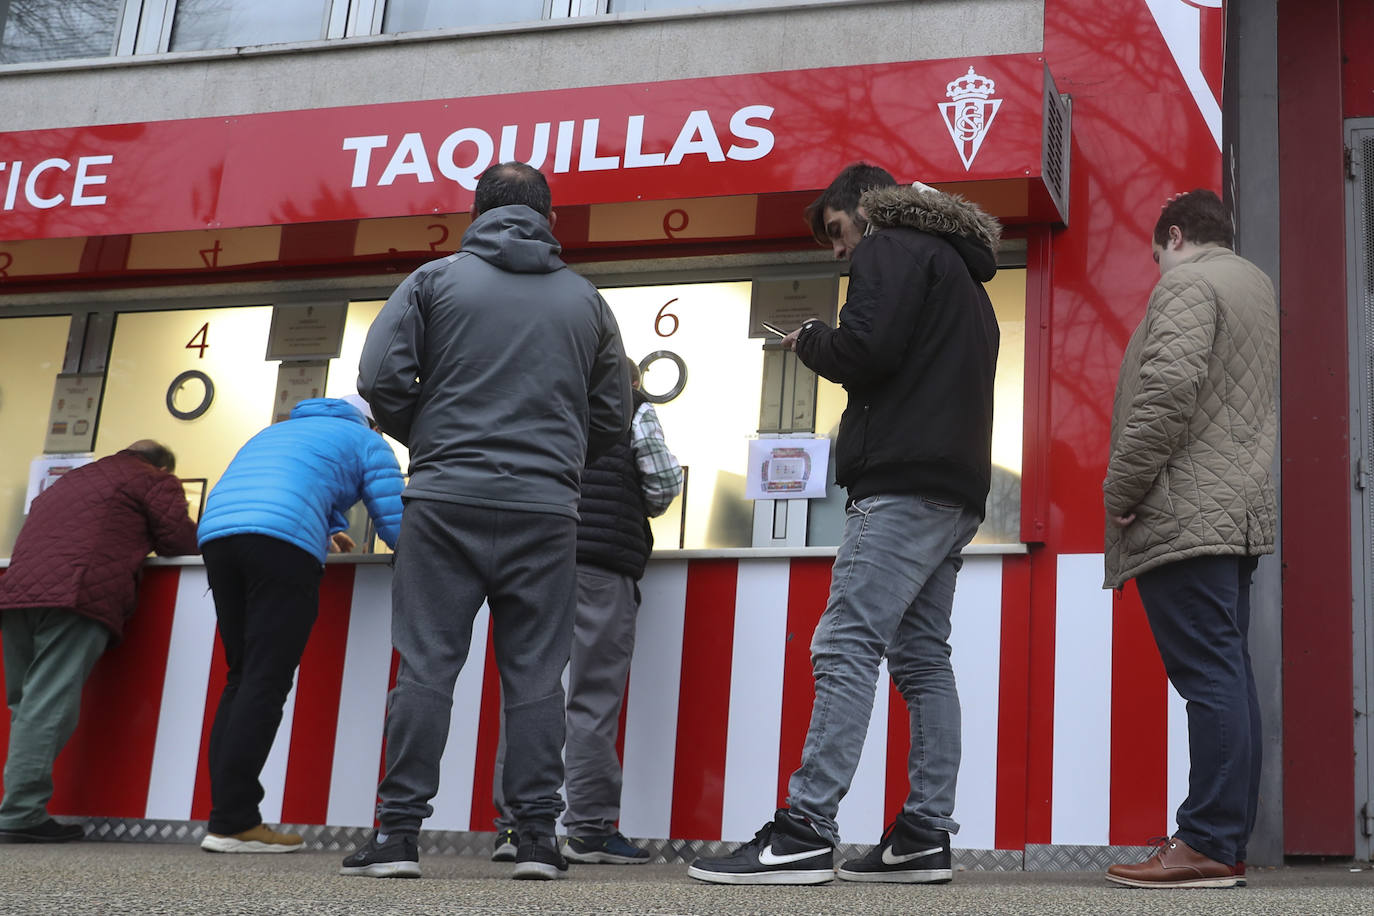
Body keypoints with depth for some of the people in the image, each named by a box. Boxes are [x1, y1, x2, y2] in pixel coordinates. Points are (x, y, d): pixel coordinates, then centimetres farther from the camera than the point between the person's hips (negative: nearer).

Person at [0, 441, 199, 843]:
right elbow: (181, 541, 7)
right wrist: (145, 540, 30)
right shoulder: (156, 481, 15)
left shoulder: (71, 479, 36)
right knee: (50, 705, -13)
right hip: (77, 595, -7)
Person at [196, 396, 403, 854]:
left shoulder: (277, 432, 39)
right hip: (282, 541, -7)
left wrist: (327, 530, 48)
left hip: (217, 532, 7)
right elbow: (396, 528, 14)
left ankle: (226, 813, 2)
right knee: (266, 682, -7)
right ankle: (232, 823, -12)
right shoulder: (367, 441, 19)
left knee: (242, 678, 10)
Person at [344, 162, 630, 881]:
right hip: (545, 508, 1)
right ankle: (537, 837, 3)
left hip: (446, 498, -1)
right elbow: (611, 417, 15)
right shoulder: (585, 299, 13)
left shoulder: (435, 278, 6)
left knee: (425, 666, 1)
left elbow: (381, 375, -2)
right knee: (535, 675, 4)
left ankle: (399, 834, 0)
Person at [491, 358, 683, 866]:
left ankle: (512, 825, 2)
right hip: (602, 561, -4)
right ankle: (590, 828, -4)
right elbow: (665, 483, 4)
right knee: (593, 697, -3)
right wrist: (641, 510, 24)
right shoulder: (634, 410, 7)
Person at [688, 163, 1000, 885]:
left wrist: (809, 340, 4)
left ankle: (805, 833, -20)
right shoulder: (961, 273, 31)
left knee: (846, 648, -15)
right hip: (956, 495, 10)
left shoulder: (892, 249, 1)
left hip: (903, 486, -10)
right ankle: (925, 838, 5)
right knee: (922, 660, 7)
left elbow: (867, 348, -15)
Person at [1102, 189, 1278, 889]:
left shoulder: (1188, 283, -6)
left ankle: (1208, 845, -14)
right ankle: (1228, 840, 10)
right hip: (1237, 511, 10)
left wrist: (1120, 491, -14)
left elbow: (1169, 390, -19)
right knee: (1227, 674, 8)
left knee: (1208, 673, -12)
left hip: (1185, 513, -10)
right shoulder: (1255, 284, 24)